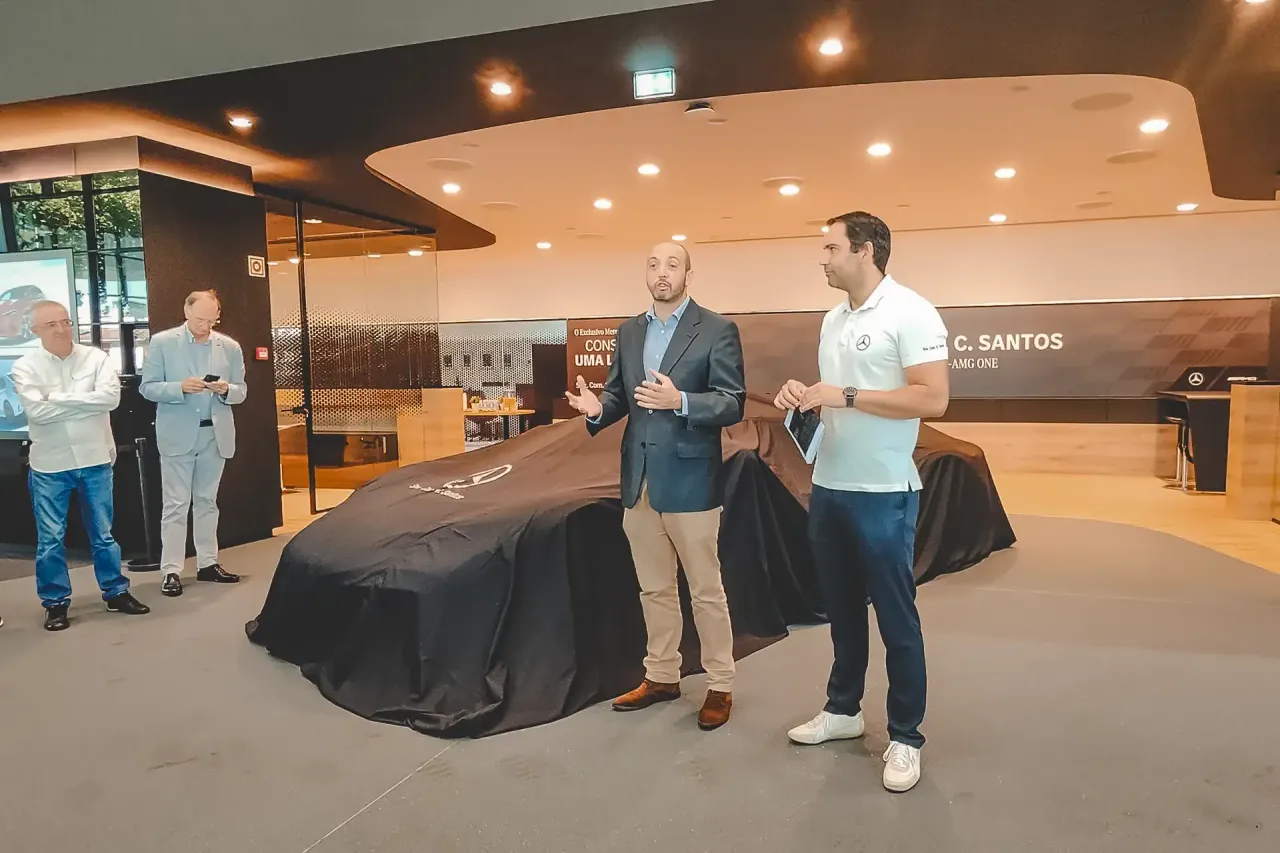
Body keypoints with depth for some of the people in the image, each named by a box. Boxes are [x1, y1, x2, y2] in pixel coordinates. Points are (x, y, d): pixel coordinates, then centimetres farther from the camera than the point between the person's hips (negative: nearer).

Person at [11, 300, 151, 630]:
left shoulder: (95, 357, -2)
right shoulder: (25, 367, -4)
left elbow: (110, 397, -16)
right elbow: (37, 411, -16)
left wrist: (59, 398, -15)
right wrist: (85, 401, -12)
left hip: (95, 459, 1)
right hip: (49, 464, -1)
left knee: (103, 533, 12)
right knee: (50, 539, 6)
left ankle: (116, 592, 24)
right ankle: (55, 602, 20)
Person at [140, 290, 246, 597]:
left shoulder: (230, 347, 5)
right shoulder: (162, 342, -2)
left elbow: (241, 391, 7)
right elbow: (148, 388, -4)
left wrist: (226, 390, -15)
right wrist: (180, 387, -21)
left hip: (215, 434, 3)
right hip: (178, 435, -3)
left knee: (207, 502, 11)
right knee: (175, 505, -1)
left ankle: (208, 564, 19)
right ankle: (171, 570, 4)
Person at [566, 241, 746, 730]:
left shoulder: (717, 330, -7)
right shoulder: (629, 332, 12)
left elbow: (733, 404, -12)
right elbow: (619, 395, 15)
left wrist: (680, 401, -28)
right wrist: (598, 408, -8)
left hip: (689, 480, -5)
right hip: (639, 481, 6)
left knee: (706, 591, 6)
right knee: (654, 590, 17)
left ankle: (720, 686, 22)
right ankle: (661, 676, 32)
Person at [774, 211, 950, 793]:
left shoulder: (909, 312, -12)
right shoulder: (833, 319, 13)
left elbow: (933, 399, -20)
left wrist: (845, 397, -21)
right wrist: (803, 395, -1)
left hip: (883, 494, -8)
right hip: (828, 488, 8)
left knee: (896, 617, 4)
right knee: (842, 608, 18)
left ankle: (905, 738, 18)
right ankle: (842, 709, 34)